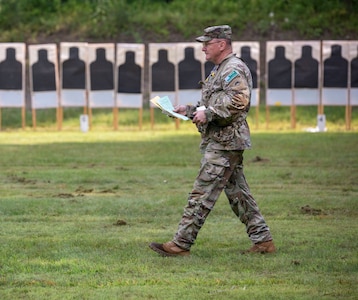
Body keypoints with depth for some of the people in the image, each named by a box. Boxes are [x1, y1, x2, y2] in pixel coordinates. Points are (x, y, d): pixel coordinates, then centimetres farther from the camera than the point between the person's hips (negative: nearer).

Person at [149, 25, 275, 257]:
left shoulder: (234, 69, -13)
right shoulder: (220, 70, 21)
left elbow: (239, 101, -27)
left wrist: (208, 113, -26)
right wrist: (190, 111, 14)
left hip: (225, 142, -11)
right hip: (220, 141, 11)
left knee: (202, 194, -10)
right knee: (238, 193, 12)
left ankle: (181, 244, -10)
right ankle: (263, 240, 14)